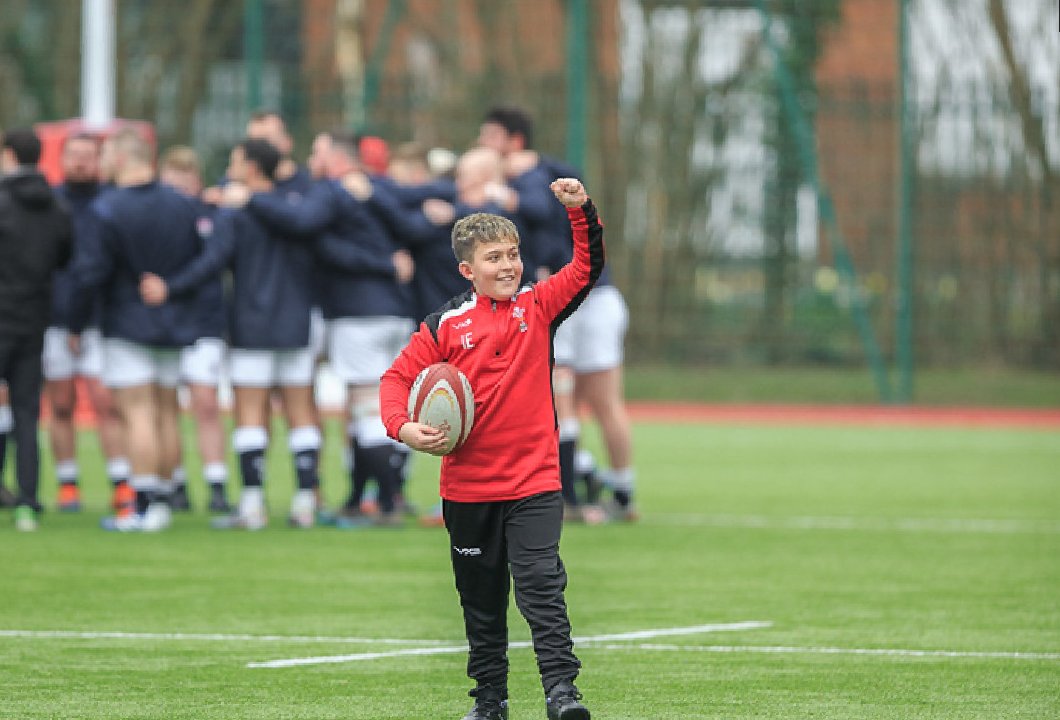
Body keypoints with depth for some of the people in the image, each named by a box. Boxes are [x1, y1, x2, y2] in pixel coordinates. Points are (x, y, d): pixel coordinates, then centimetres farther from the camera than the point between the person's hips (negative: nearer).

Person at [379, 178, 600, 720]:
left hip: (533, 483, -1)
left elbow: (587, 269, -5)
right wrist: (404, 427, -16)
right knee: (481, 600, 13)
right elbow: (398, 376, 1)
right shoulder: (447, 324, -1)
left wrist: (582, 211, -18)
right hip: (467, 487, 1)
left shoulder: (537, 306, 3)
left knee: (542, 584, -15)